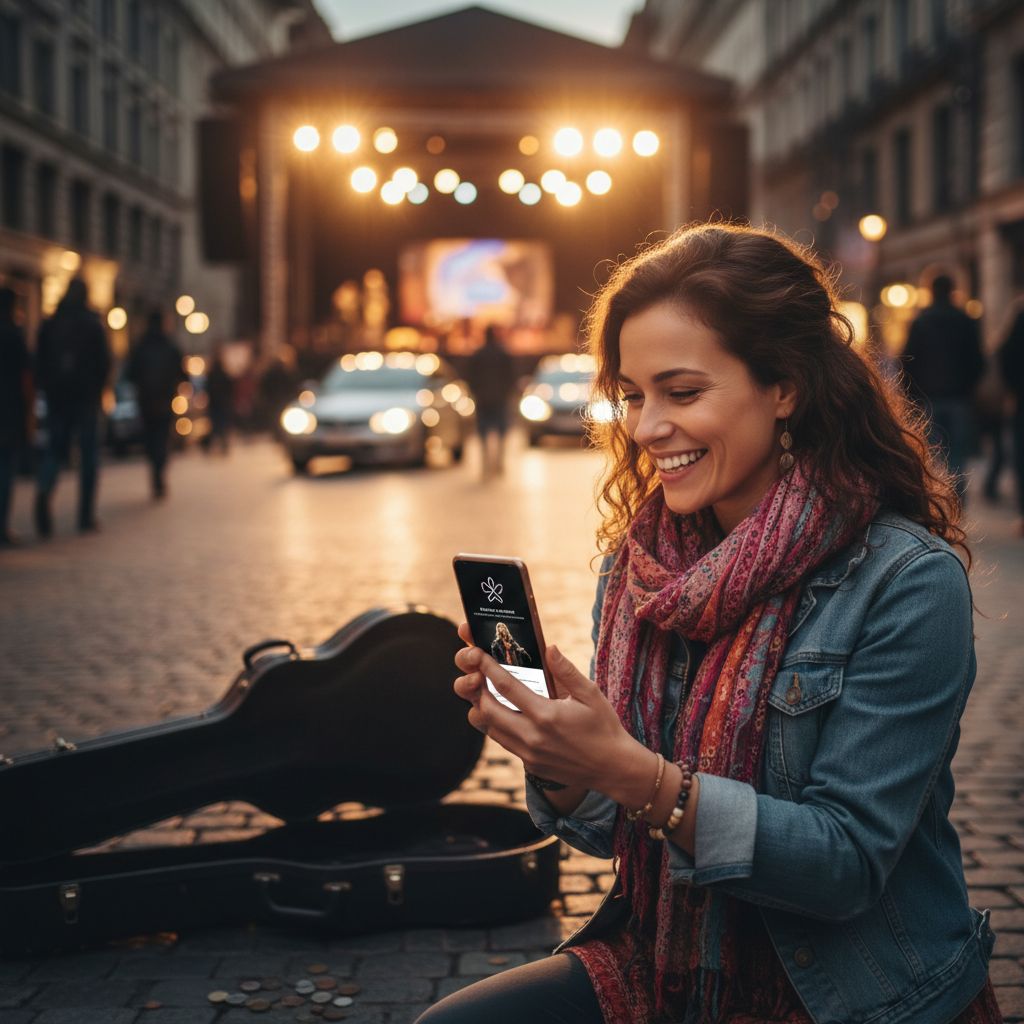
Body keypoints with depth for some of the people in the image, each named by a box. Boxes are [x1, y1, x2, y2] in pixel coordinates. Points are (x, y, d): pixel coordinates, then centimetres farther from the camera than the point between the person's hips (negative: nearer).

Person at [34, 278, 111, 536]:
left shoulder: (49, 324, 5)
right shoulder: (93, 325, -5)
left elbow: (39, 362, 4)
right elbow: (104, 362, -5)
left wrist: (46, 388, 12)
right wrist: (98, 390, 8)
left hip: (56, 397, 3)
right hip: (86, 397, -2)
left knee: (54, 449, 9)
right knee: (88, 454, 5)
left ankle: (43, 490, -22)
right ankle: (86, 517, 4)